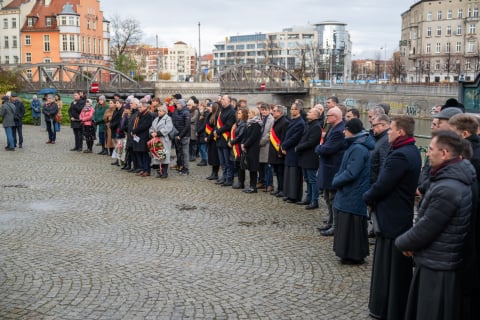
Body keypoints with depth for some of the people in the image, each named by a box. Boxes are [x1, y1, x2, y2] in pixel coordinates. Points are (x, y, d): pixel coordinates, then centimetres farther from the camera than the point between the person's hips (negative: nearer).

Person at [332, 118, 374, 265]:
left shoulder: (359, 149, -22)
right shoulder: (355, 145, 11)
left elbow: (351, 173, -25)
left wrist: (336, 181, -11)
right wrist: (338, 177, 4)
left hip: (353, 196, -10)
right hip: (350, 194, 10)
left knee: (351, 224, 0)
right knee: (347, 224, 17)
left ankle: (354, 256, 10)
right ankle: (349, 254, 27)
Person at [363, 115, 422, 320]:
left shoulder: (399, 156, -23)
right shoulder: (412, 152, 9)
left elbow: (381, 186, -23)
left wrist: (367, 198, -4)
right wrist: (373, 197, 5)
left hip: (392, 219, -10)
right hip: (403, 216, 10)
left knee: (390, 269, 1)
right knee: (400, 268, 18)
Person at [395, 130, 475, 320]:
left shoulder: (447, 189, -27)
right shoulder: (456, 180, 6)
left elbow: (425, 229, -22)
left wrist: (402, 242, -4)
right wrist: (410, 242, 2)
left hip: (436, 268, -9)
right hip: (440, 263, 9)